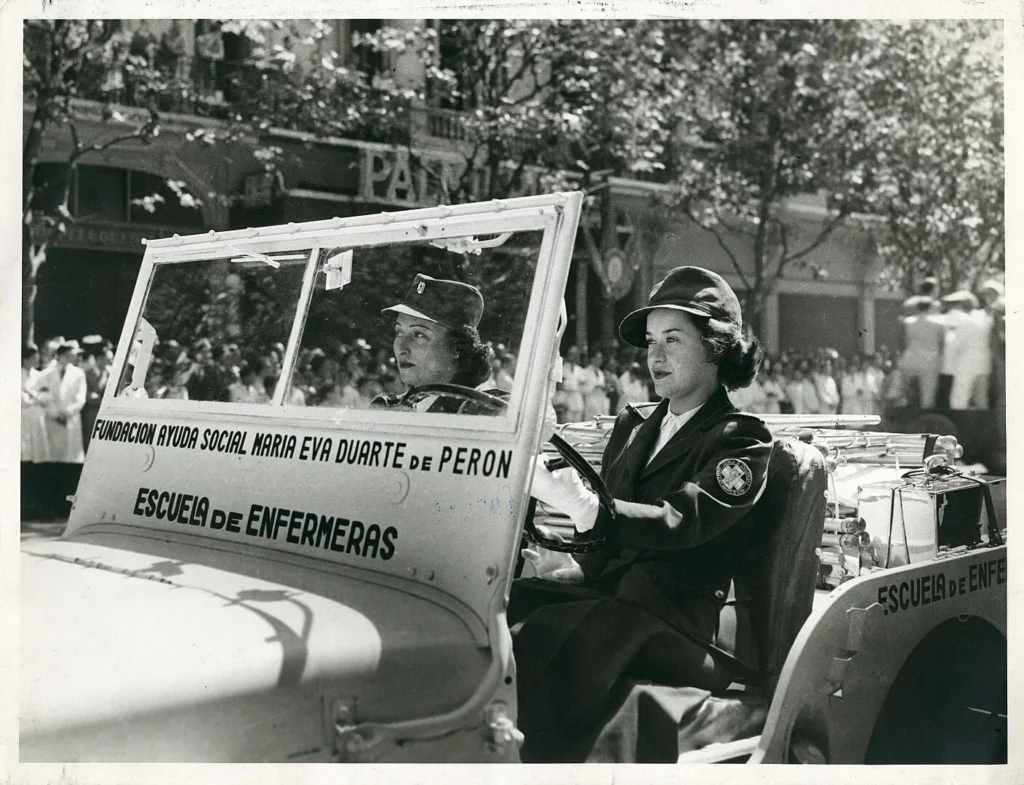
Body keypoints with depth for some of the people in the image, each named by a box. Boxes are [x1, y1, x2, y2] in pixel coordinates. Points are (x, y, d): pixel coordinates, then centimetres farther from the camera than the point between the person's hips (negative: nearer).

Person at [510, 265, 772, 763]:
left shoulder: (742, 441, -1)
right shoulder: (631, 429, 21)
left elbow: (679, 522, -20)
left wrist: (585, 507, -36)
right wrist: (573, 566, -4)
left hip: (694, 627, -6)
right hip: (616, 598, 6)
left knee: (552, 634, -33)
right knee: (505, 604, -21)